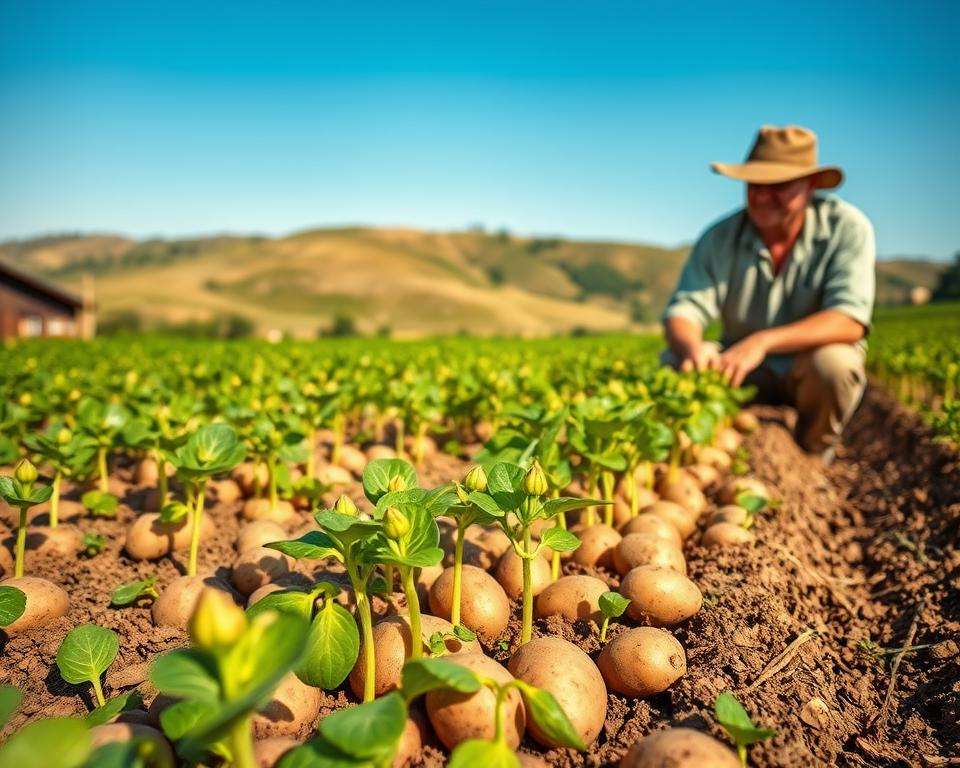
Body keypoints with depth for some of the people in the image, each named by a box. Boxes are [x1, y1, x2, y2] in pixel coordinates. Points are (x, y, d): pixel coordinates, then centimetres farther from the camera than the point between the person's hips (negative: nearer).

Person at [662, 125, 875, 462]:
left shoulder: (847, 228, -15)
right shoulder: (719, 239, -10)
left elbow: (850, 321, -26)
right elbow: (682, 312, -17)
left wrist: (763, 341, -41)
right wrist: (692, 346, -43)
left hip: (808, 369, -1)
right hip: (745, 374, 2)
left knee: (832, 363, -35)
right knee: (676, 363, -24)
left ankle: (811, 457, -2)